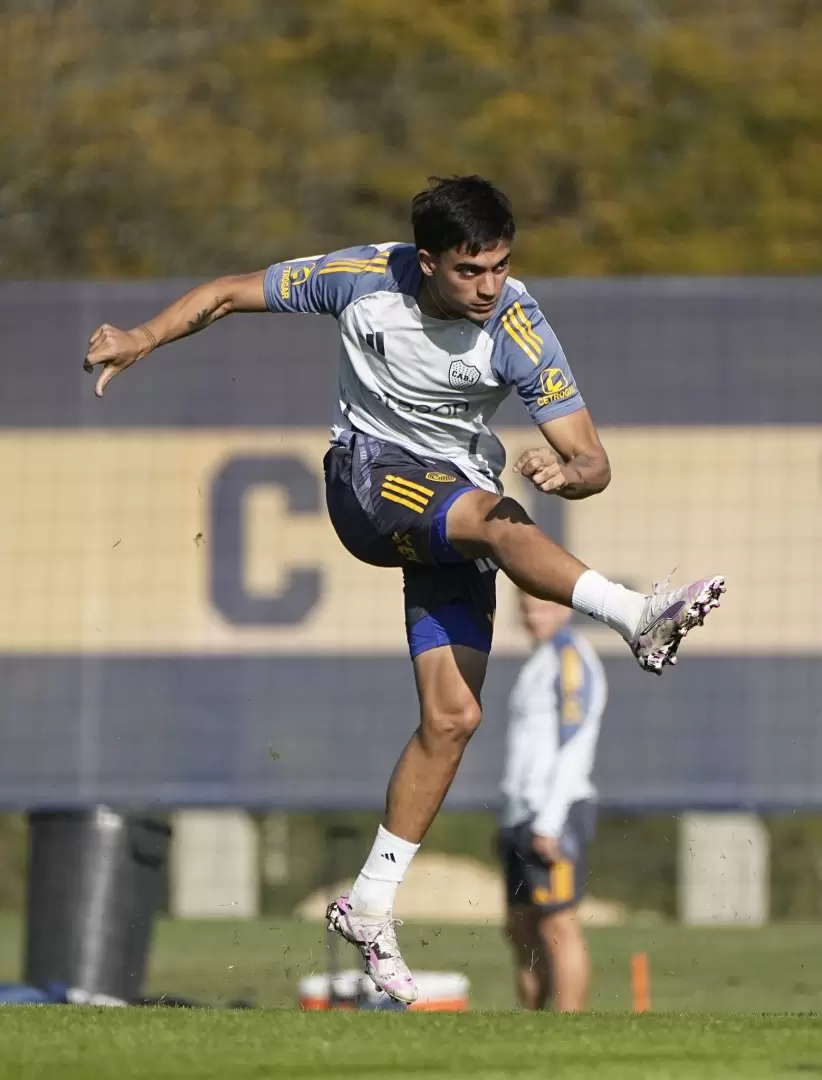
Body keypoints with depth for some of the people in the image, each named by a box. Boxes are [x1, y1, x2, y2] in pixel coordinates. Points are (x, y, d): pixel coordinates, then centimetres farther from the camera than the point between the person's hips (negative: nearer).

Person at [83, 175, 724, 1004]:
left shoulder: (518, 330, -15)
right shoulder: (367, 279, -14)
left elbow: (592, 459, -16)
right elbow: (230, 294, -1)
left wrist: (569, 472, -40)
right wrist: (144, 337, -15)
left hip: (458, 506, 2)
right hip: (367, 474, -2)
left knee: (452, 715, -7)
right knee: (493, 517, -34)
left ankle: (369, 907, 3)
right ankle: (636, 616, -54)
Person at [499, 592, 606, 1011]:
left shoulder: (571, 660, -11)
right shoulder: (539, 662, 19)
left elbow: (574, 748, -17)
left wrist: (549, 823, -21)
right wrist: (513, 824, 19)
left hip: (554, 816, -10)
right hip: (523, 815, 10)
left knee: (558, 926, -10)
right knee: (521, 930, 11)